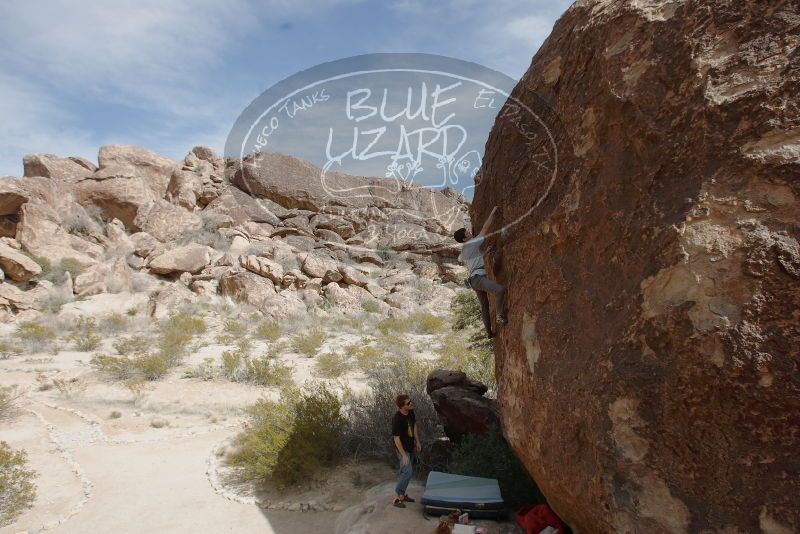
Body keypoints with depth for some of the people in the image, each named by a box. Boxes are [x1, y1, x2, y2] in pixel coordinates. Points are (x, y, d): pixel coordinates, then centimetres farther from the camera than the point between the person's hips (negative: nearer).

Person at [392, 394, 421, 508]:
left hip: (411, 446, 8)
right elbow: (396, 439, -25)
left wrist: (417, 442, 14)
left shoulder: (411, 412, -7)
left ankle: (402, 494, 31)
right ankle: (397, 498, 0)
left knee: (404, 471, 17)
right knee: (407, 471, -12)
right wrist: (404, 455, -23)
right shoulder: (397, 419, -30)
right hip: (403, 448, -7)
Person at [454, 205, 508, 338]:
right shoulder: (473, 242, -5)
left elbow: (459, 259, 45)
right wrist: (493, 212, 4)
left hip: (474, 279, 10)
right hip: (478, 277, -10)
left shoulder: (463, 252, 19)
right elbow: (486, 227, -4)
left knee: (484, 306, 15)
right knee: (500, 290, -32)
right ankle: (500, 316, -24)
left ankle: (489, 332, 19)